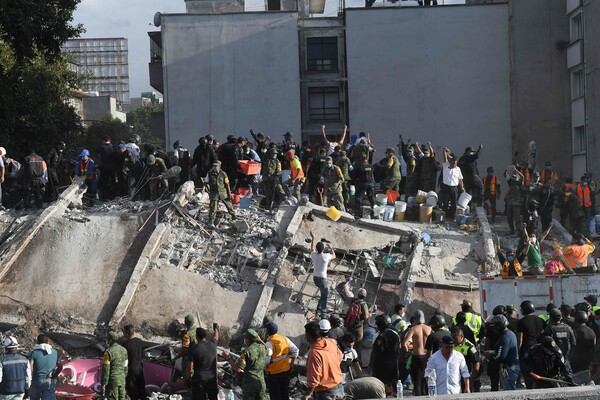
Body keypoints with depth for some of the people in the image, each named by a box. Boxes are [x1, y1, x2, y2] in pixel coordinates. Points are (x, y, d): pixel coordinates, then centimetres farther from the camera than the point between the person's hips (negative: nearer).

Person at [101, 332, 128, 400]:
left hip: (112, 381, -7)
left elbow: (106, 369, -16)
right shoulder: (123, 350, 7)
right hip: (122, 381, 7)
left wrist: (103, 384, -11)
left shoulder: (108, 352, -16)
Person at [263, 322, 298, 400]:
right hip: (286, 371, 6)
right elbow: (295, 350, 7)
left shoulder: (269, 343, -21)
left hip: (274, 373, -6)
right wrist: (292, 364, 15)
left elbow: (266, 360, -31)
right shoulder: (284, 339, -1)